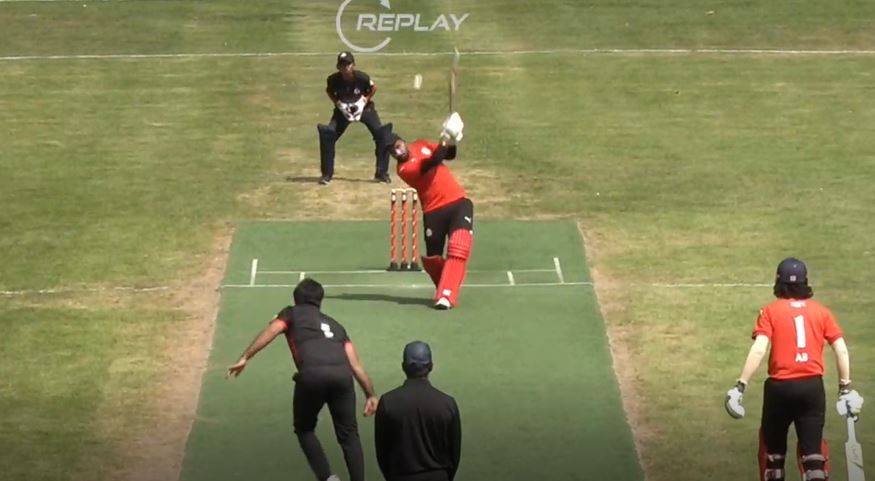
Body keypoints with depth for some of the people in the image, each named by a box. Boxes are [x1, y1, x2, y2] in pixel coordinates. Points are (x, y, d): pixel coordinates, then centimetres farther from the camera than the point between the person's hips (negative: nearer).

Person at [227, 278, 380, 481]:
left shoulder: (292, 313, 26)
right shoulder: (335, 325, 35)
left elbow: (270, 332, 5)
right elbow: (356, 364, 25)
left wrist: (245, 358, 0)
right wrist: (371, 395, 25)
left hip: (312, 374, -3)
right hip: (342, 374, 3)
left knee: (304, 428, 19)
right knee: (348, 433, 16)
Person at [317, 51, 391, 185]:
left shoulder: (361, 77, -26)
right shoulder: (334, 79, -22)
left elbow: (373, 87, -6)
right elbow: (329, 91, 1)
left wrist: (365, 100, -18)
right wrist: (337, 103, -13)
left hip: (363, 107, -1)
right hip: (343, 109, 1)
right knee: (327, 135, -16)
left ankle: (382, 173, 0)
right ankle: (326, 174, -1)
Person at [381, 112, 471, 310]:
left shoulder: (421, 145, 9)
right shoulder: (404, 169, -11)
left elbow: (449, 155, 14)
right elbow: (430, 163, -25)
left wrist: (450, 143, -8)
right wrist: (444, 143, -38)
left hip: (458, 202, 3)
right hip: (434, 211, -2)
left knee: (459, 247, -16)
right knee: (432, 257, 3)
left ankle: (446, 296, -21)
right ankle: (445, 290, 31)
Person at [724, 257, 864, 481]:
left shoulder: (770, 312, -1)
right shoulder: (821, 311, 7)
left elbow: (758, 350, -12)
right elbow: (841, 350, 1)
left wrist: (741, 385, -14)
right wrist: (845, 387, 8)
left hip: (780, 387, -2)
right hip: (813, 386, 2)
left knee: (773, 445, 15)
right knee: (812, 446, 3)